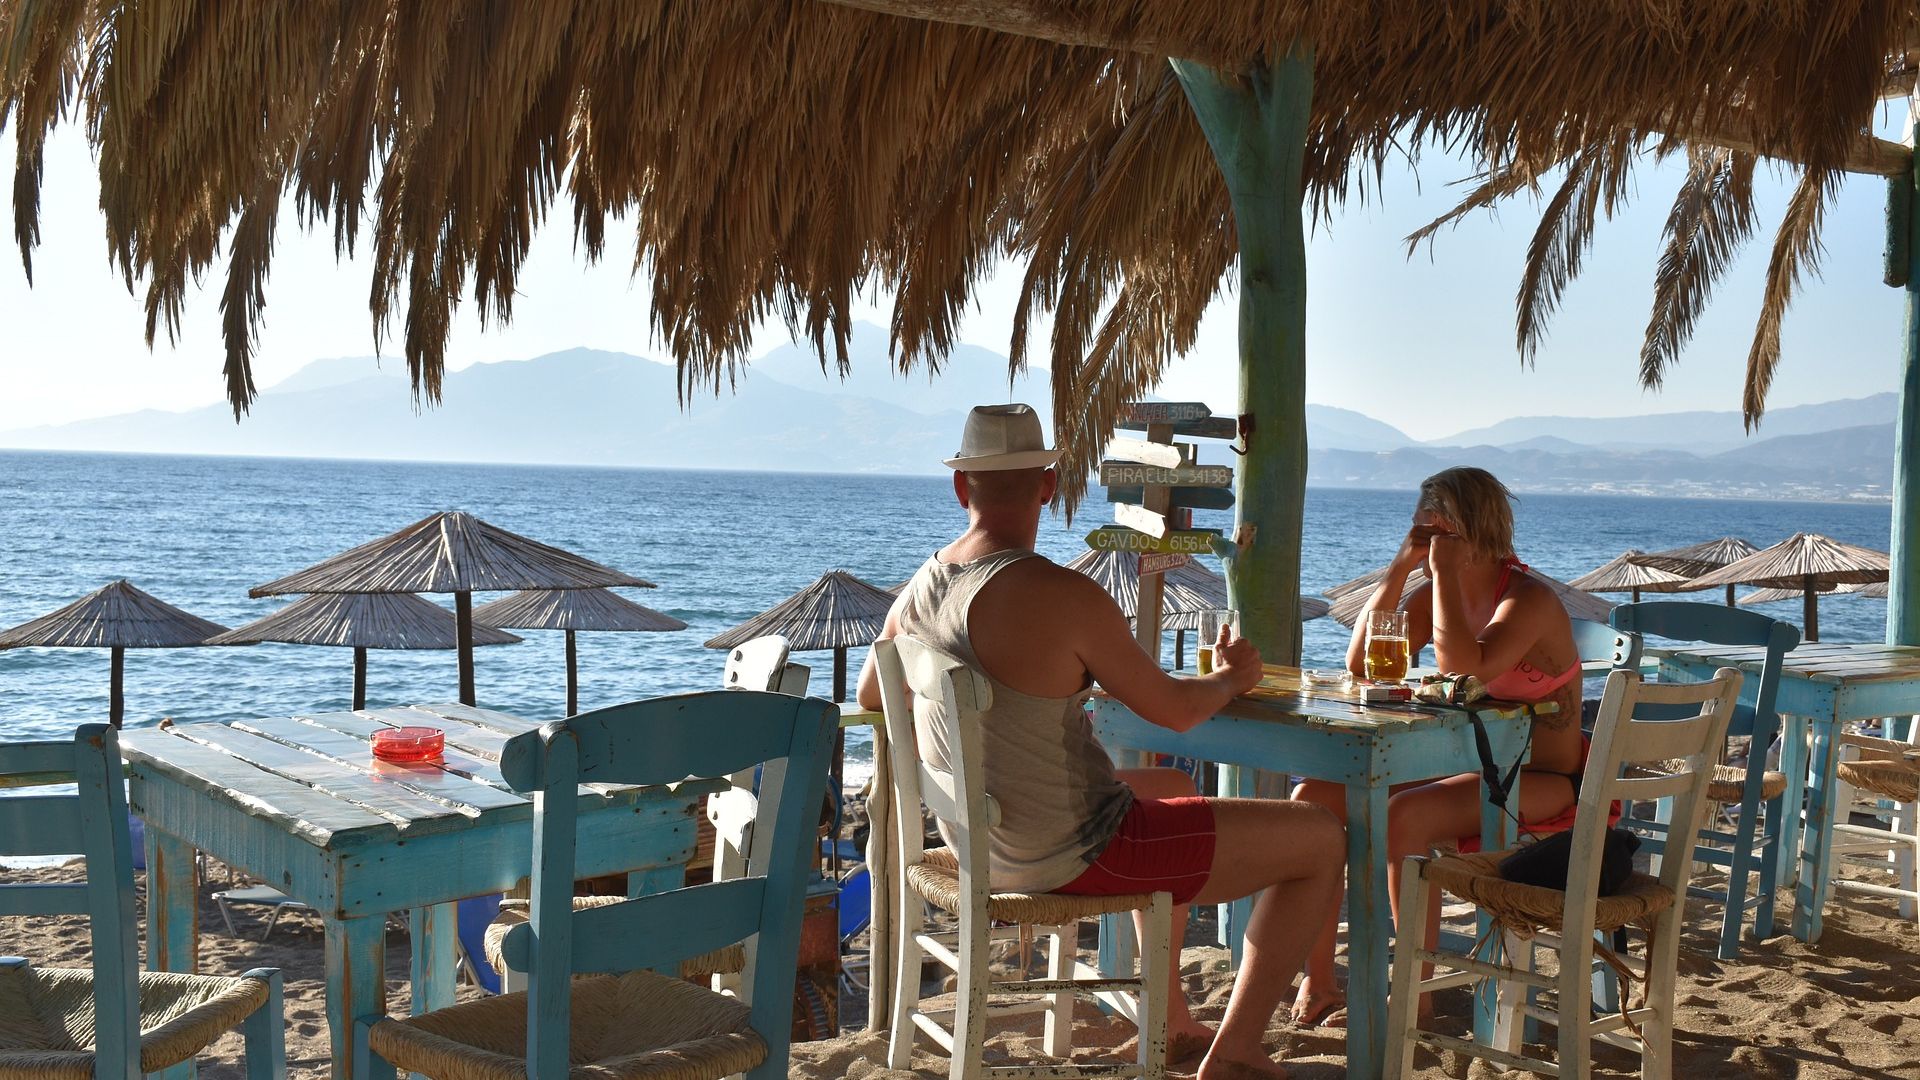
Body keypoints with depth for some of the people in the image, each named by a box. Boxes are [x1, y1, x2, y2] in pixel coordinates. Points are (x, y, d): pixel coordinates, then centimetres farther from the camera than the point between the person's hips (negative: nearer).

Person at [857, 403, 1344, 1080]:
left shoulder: (918, 592, -2)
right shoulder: (1064, 596, -25)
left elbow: (870, 694, 18)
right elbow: (1175, 710, -14)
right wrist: (1231, 676, 9)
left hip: (982, 843, 9)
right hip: (1075, 858, -8)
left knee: (1173, 786, 35)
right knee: (1321, 840, 2)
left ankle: (1172, 1022, 41)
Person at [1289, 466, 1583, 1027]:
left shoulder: (1529, 599, -14)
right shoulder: (1440, 594, 8)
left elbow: (1464, 668, -32)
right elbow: (1361, 663, 0)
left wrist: (1445, 572, -23)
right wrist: (1400, 567, -5)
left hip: (1541, 783, -8)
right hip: (1462, 768, 8)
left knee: (1405, 815, -33)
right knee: (1314, 797, -9)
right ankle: (1317, 982, -8)